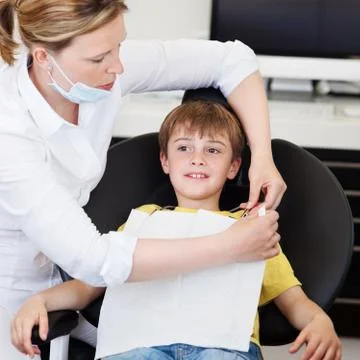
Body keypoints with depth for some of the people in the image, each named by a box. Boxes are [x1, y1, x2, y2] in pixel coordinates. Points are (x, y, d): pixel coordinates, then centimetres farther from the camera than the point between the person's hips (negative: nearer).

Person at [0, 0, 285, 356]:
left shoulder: (104, 67, -18)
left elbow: (230, 60, -7)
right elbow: (92, 259, -38)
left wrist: (262, 155, -19)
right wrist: (230, 246, -35)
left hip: (53, 273, 6)